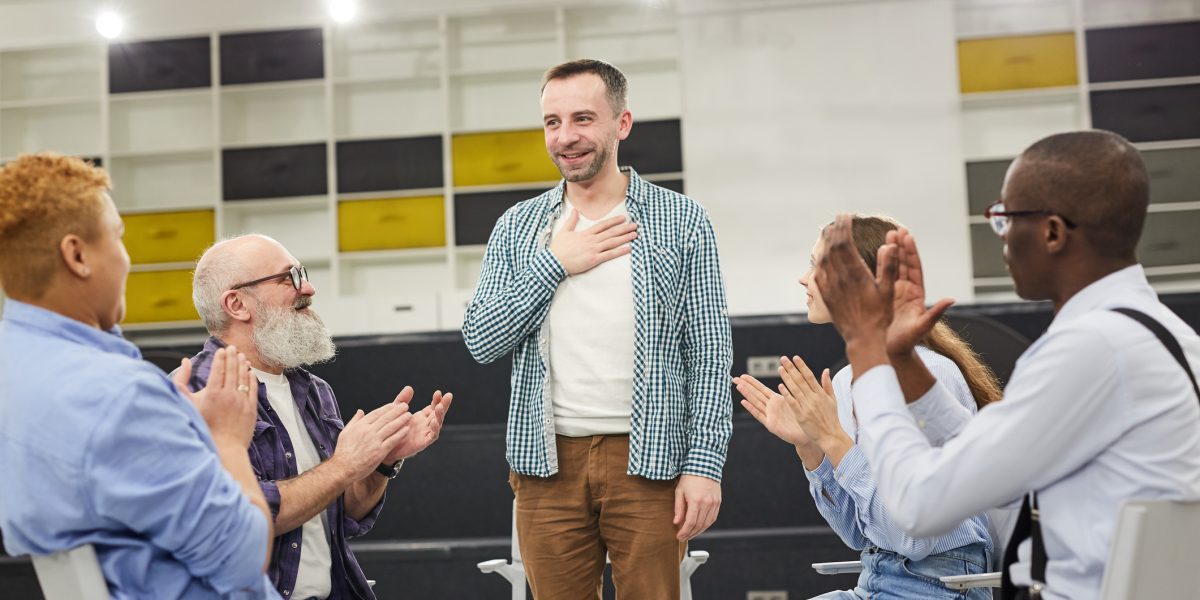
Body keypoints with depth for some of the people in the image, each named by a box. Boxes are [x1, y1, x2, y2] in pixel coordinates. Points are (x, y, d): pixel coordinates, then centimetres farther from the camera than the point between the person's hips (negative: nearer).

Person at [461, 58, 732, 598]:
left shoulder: (683, 222, 2)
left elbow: (709, 356, -1)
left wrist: (705, 463, -9)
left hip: (648, 460, -2)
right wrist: (556, 264, -7)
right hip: (547, 460, 2)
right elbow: (480, 341, 1)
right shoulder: (517, 226, 9)